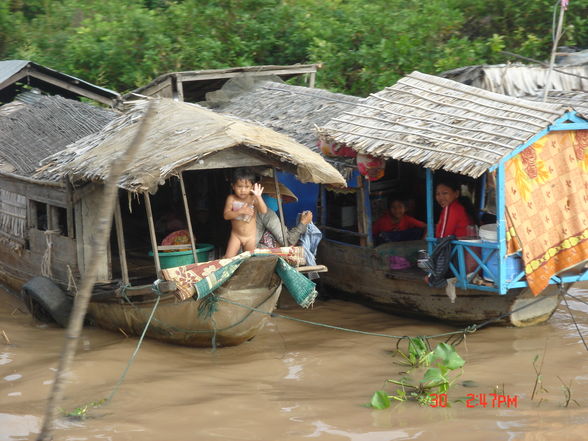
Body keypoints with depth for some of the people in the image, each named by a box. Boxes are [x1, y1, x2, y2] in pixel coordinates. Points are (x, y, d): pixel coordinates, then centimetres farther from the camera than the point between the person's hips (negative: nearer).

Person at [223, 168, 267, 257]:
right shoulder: (231, 199, -9)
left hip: (251, 237, 0)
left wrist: (258, 197, -38)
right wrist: (240, 211, -27)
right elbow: (226, 215, -15)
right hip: (236, 235, 0)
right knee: (228, 259, -8)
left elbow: (264, 211, -25)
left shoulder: (253, 199, -12)